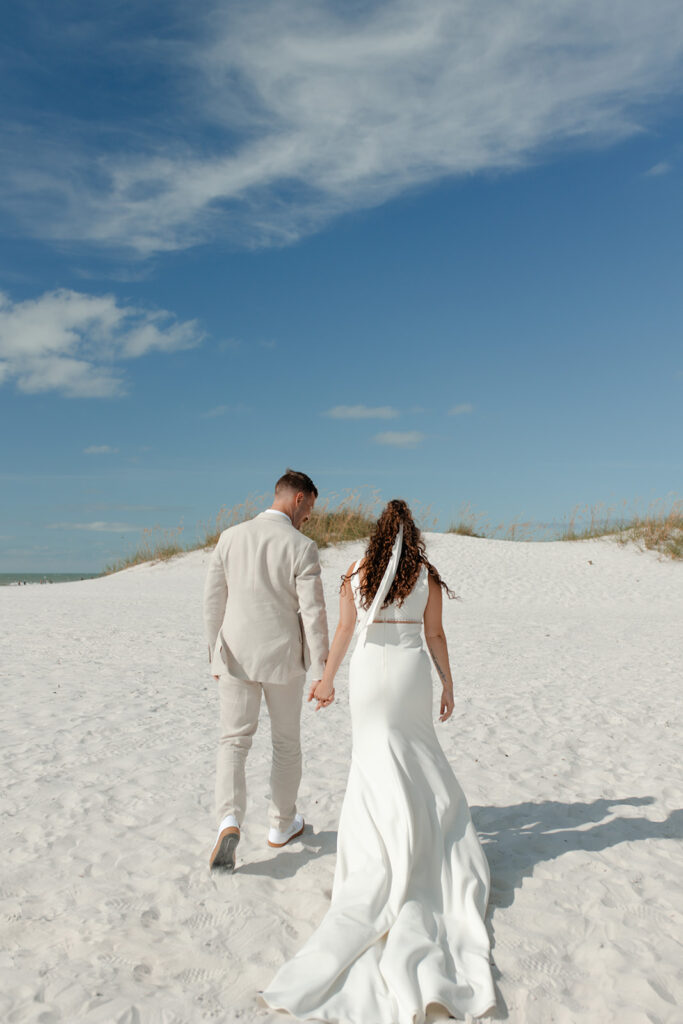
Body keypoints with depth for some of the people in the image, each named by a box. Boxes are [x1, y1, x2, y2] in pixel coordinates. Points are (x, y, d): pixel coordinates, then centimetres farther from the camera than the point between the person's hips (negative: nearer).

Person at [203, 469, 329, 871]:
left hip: (236, 656, 2)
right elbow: (313, 613, -14)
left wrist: (216, 655, 12)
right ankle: (282, 824, 30)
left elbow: (214, 601, 2)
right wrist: (321, 671, -6)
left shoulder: (231, 537, -2)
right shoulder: (302, 547, -13)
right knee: (287, 742, 16)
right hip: (283, 658, -2)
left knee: (234, 741, 10)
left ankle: (230, 822, -8)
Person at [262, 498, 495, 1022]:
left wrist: (326, 680, 11)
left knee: (377, 753, 8)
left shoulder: (356, 573, 1)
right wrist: (449, 684, 8)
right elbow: (435, 635, -1)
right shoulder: (427, 575, -2)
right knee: (415, 750, 18)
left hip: (368, 667, 0)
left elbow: (343, 632, 2)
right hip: (411, 667, 0)